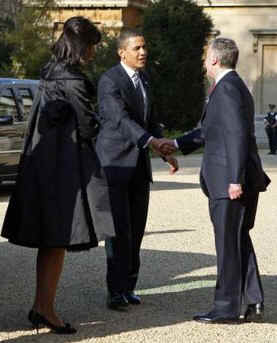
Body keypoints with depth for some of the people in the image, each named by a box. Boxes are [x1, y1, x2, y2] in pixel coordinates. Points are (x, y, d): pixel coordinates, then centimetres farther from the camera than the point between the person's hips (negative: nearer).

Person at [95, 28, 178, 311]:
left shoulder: (142, 78, 12)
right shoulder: (109, 81, -14)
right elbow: (121, 119, -28)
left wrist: (166, 152, 12)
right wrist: (152, 141, -41)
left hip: (138, 165, 7)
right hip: (113, 163, -7)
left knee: (136, 228, 7)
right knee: (119, 229, -10)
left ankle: (127, 286, 15)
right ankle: (115, 291, -6)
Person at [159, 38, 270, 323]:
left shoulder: (227, 88, -15)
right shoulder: (236, 87, 18)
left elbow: (237, 134, -22)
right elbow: (213, 130, 25)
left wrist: (235, 179, -24)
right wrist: (177, 143, 25)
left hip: (229, 181, -10)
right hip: (236, 179, 10)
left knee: (228, 243, -3)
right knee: (240, 240, 15)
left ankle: (227, 307, 4)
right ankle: (251, 303, 18)